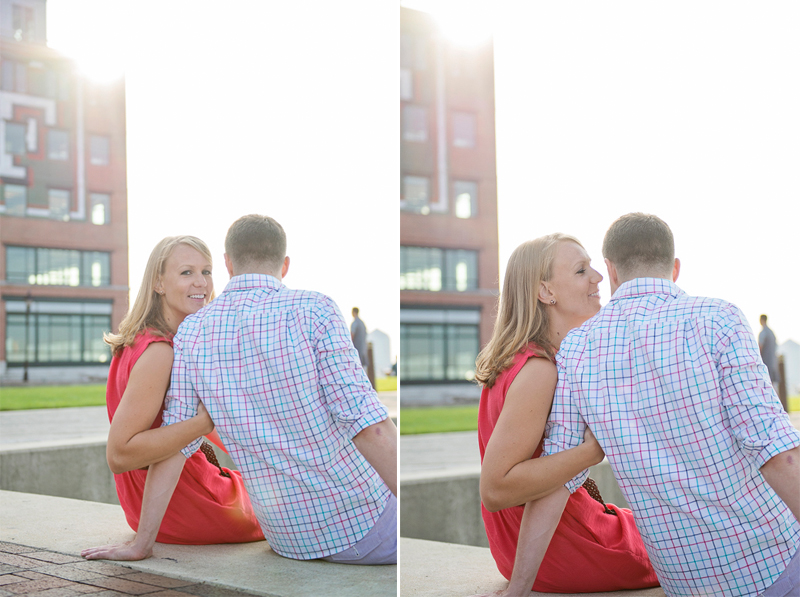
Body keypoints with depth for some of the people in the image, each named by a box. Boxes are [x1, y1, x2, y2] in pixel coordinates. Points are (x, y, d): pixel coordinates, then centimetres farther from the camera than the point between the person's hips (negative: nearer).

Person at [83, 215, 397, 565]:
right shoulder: (314, 311, -17)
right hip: (360, 522, -6)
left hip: (287, 535, 6)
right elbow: (369, 427, -24)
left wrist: (140, 545, 5)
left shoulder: (192, 332, -2)